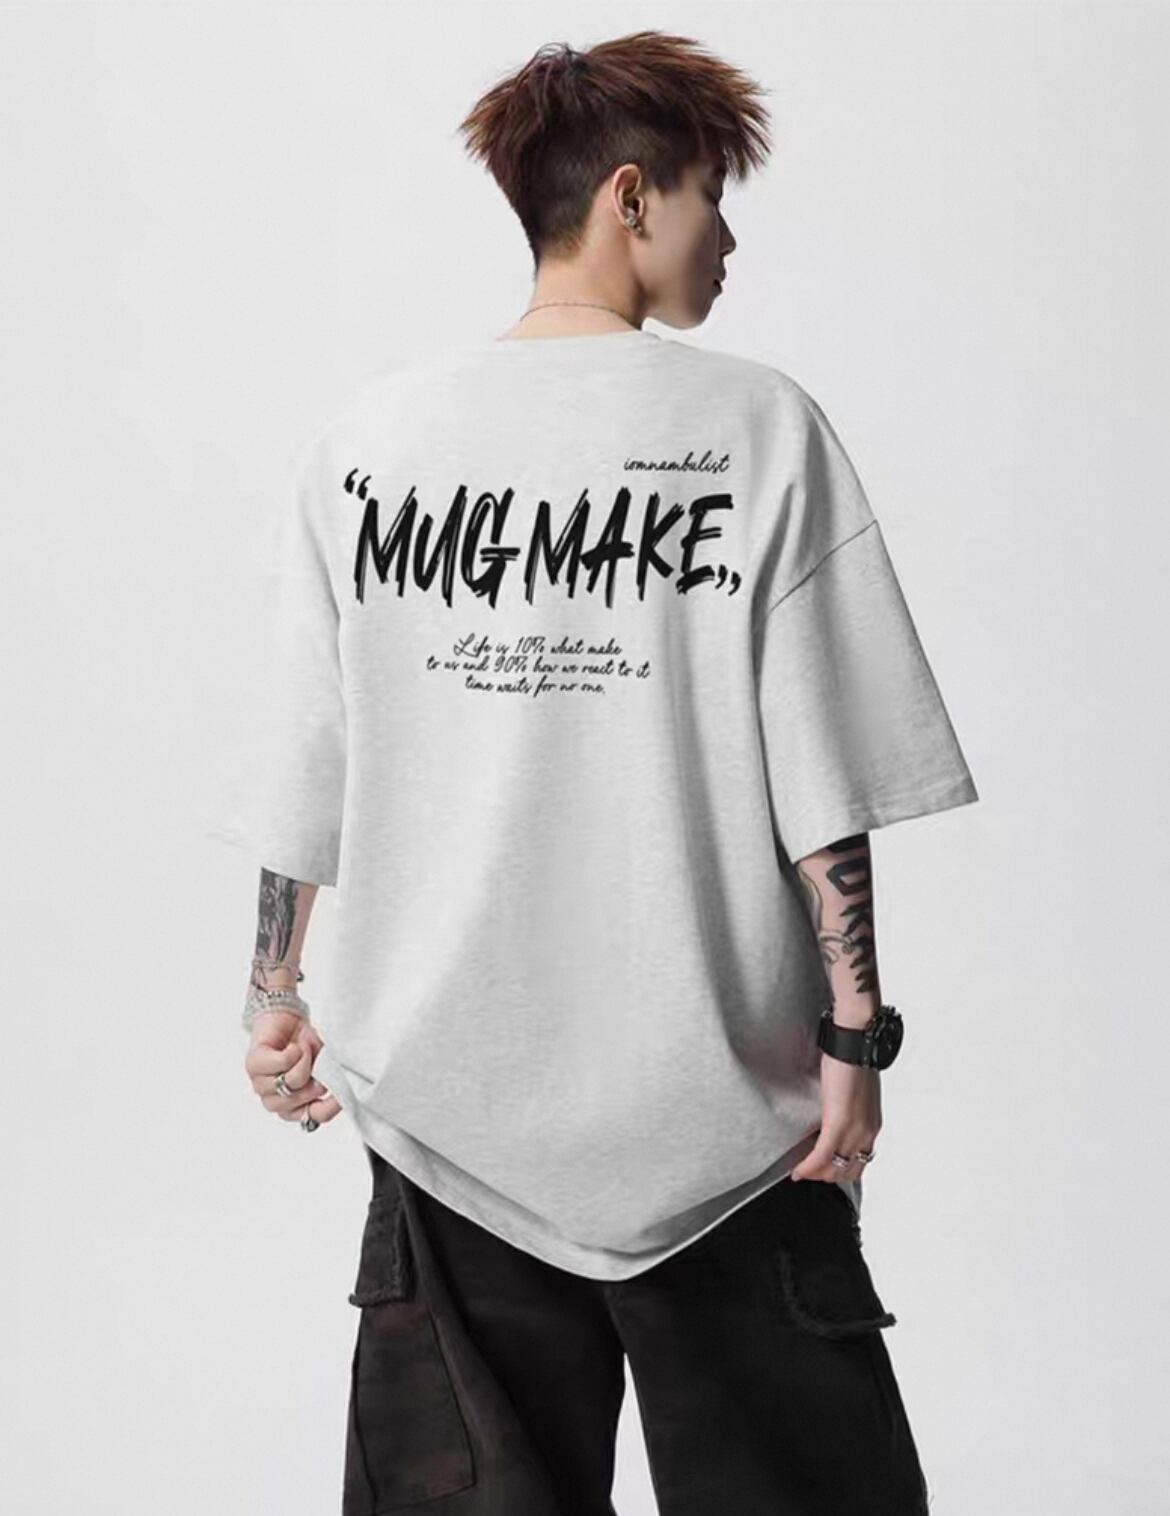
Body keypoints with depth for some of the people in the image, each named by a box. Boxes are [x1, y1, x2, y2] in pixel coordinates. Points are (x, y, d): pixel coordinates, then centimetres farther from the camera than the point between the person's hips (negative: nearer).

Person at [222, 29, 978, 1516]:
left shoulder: (361, 439, 1)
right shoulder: (759, 426, -6)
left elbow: (302, 776, 4)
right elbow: (822, 784, -9)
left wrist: (274, 997, 15)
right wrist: (854, 1028, -3)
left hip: (448, 1093, 3)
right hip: (717, 1101, -2)